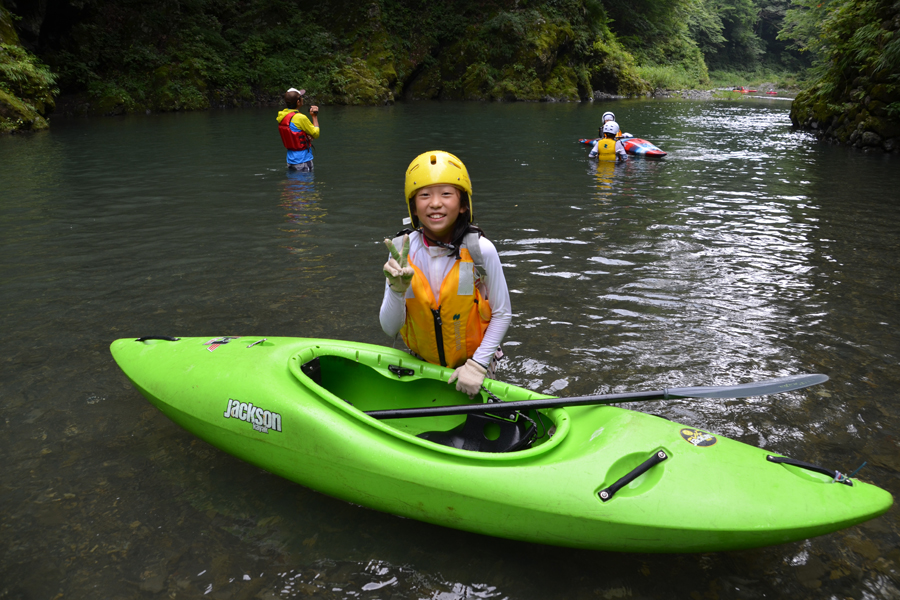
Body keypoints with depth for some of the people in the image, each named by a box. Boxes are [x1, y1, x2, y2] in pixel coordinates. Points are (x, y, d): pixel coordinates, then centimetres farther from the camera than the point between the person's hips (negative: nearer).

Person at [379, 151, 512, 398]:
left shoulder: (480, 250, -20)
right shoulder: (402, 251, -14)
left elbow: (502, 314, -9)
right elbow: (389, 328, -13)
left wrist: (478, 365, -15)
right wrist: (397, 288, -30)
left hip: (473, 361, -1)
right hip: (421, 364, 2)